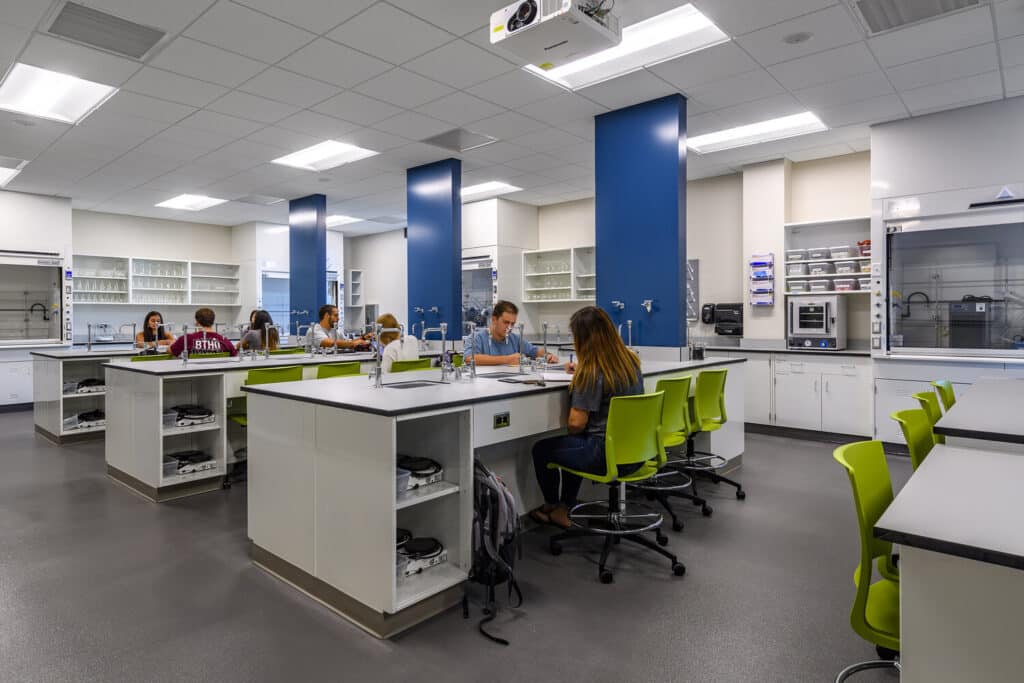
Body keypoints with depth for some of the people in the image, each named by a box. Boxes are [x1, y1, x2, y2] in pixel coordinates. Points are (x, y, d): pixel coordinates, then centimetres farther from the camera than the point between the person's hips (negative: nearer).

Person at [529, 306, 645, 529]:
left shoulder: (591, 372, -22)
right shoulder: (631, 360, 1)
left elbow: (576, 424, -19)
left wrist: (573, 388, -3)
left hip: (608, 456, -8)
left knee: (541, 448, 15)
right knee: (576, 445, 33)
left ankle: (551, 506, 38)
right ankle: (564, 510, 35)